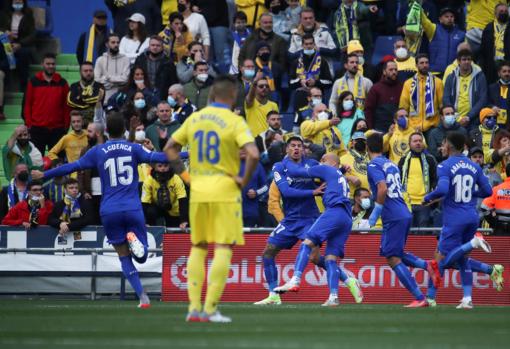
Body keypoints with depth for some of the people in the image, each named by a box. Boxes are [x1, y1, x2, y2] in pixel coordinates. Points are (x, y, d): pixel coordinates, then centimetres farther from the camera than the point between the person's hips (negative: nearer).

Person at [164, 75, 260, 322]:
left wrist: (185, 174, 14)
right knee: (223, 249, -1)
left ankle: (194, 307, 9)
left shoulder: (194, 119, 7)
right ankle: (210, 309, -7)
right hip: (225, 192, -5)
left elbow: (170, 148, 14)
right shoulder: (234, 122, -10)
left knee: (198, 248, 14)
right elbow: (253, 154, -22)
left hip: (197, 192, 5)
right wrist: (245, 180, -9)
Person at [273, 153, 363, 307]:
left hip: (335, 211, -8)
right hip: (347, 220, 8)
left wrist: (287, 163, 32)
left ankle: (295, 281, -34)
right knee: (331, 257, 4)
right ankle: (333, 297, -8)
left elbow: (296, 172, 14)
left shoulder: (326, 170, 13)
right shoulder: (342, 179, 35)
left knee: (307, 243, -16)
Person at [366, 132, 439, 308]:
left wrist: (375, 212, -14)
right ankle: (428, 265, 5)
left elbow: (383, 189, -21)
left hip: (393, 217, -9)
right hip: (405, 214, 9)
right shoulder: (391, 164, 18)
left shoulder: (374, 166, -8)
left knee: (393, 258, -5)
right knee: (396, 254, 23)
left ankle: (420, 298, -10)